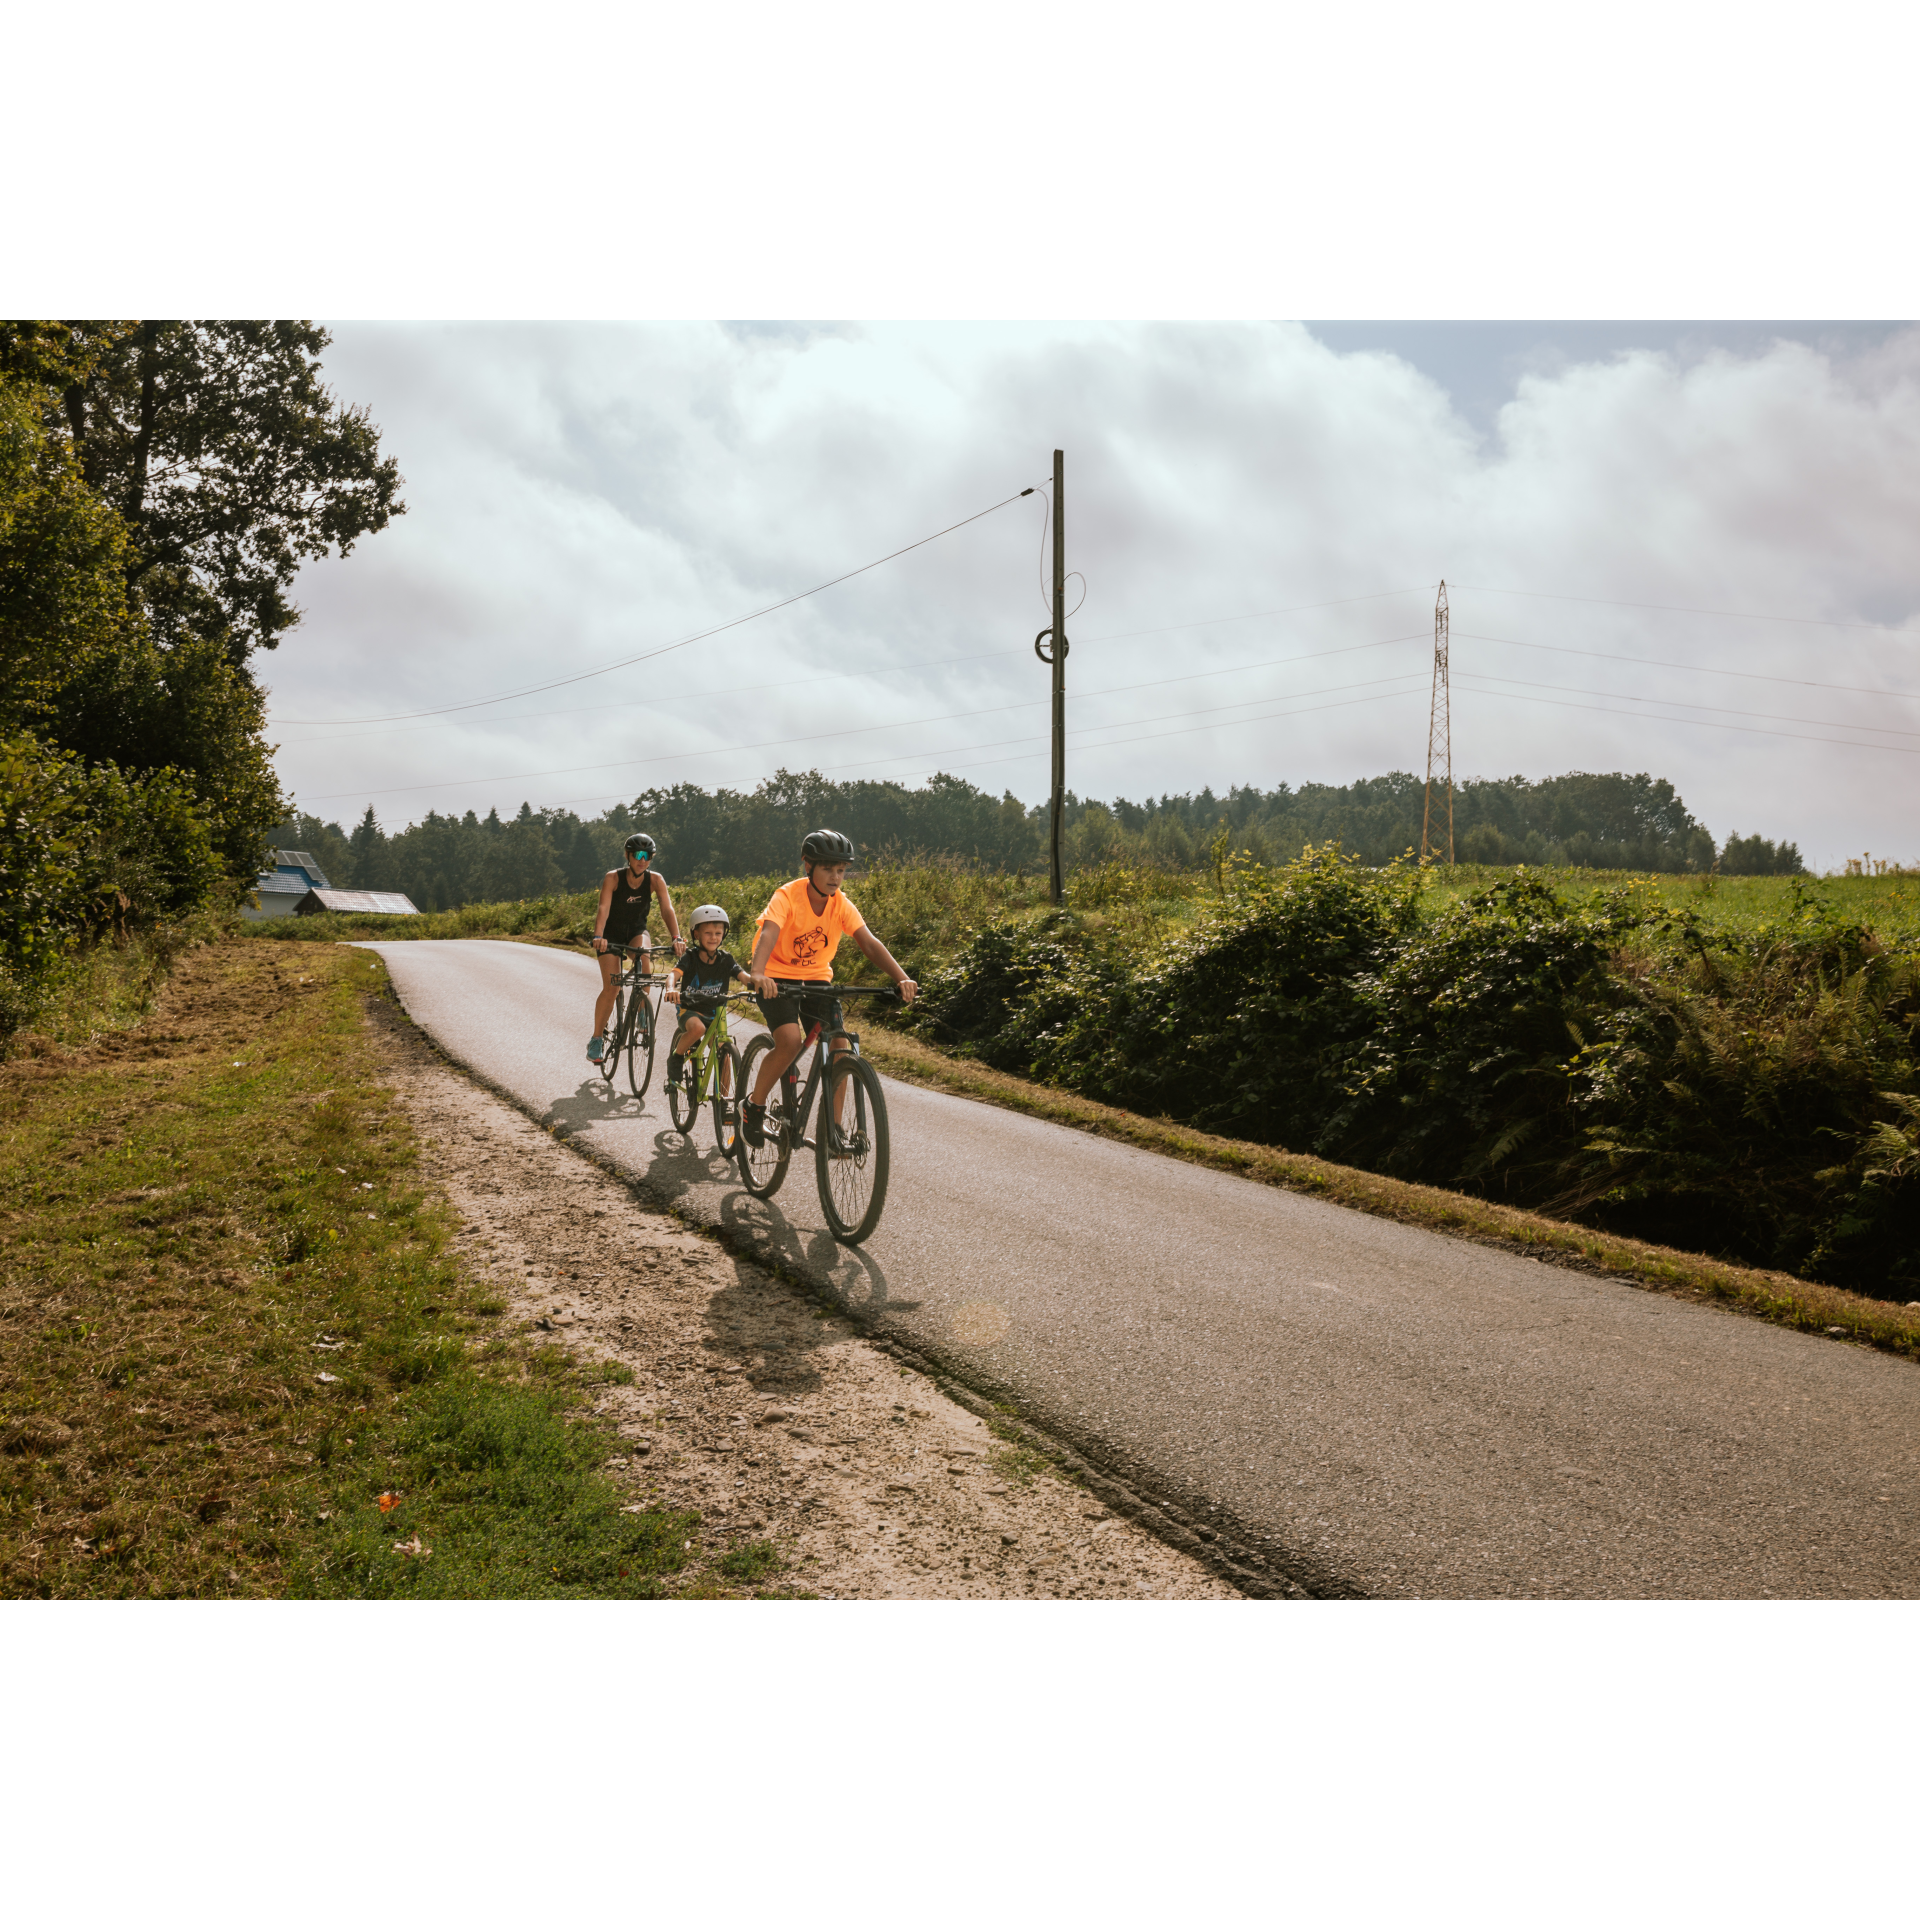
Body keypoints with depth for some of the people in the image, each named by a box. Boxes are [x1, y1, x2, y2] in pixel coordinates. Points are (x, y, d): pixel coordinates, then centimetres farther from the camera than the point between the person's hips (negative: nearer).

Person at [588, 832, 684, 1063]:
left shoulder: (656, 880, -16)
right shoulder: (613, 878, -21)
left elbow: (667, 910, -25)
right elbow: (603, 909, -32)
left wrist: (676, 938, -41)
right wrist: (598, 937, -49)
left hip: (637, 931, 1)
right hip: (612, 933, -1)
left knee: (645, 956, -34)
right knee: (611, 988, -12)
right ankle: (597, 1038, 3)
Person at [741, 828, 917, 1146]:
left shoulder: (842, 905, -10)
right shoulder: (788, 896, -21)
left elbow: (870, 944, -21)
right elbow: (768, 936, -38)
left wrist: (902, 978, -37)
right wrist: (758, 974, -57)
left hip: (816, 977, 4)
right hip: (777, 977, -4)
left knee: (840, 1045, -12)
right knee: (790, 1040, -27)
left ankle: (833, 1128, 1)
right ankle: (754, 1106, -4)